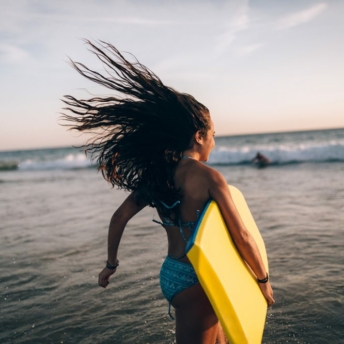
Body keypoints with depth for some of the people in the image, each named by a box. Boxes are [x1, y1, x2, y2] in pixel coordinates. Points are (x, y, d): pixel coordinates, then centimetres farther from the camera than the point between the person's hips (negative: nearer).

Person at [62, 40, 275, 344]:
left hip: (169, 273, 7)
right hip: (194, 278, -7)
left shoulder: (157, 174, 3)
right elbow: (242, 236, -16)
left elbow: (119, 218, 6)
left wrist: (111, 265, 19)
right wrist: (263, 279, -1)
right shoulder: (208, 176, -17)